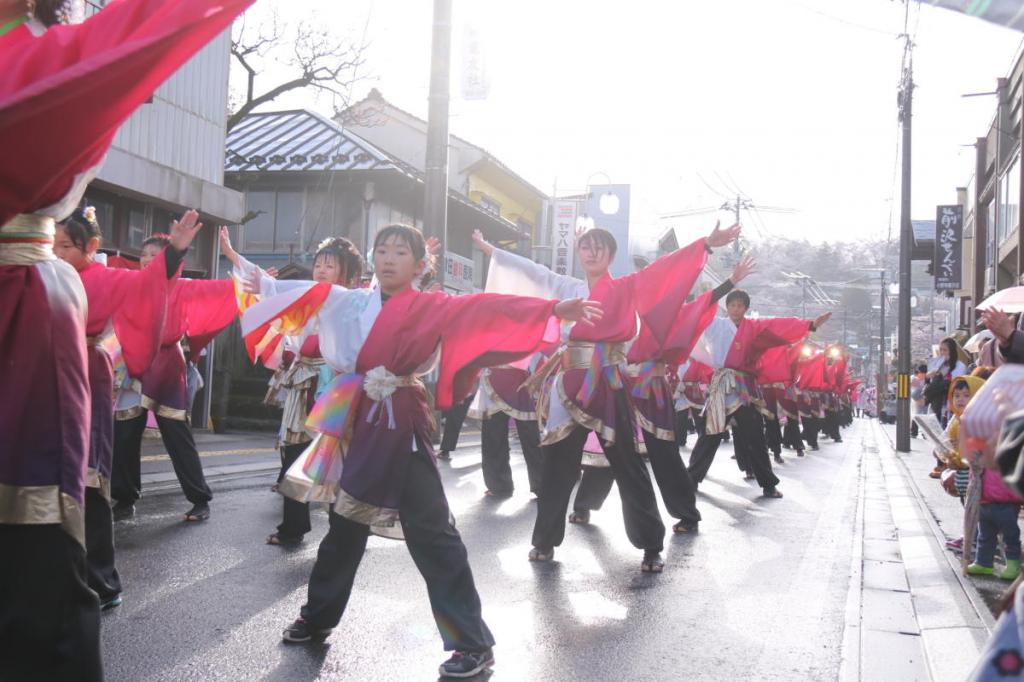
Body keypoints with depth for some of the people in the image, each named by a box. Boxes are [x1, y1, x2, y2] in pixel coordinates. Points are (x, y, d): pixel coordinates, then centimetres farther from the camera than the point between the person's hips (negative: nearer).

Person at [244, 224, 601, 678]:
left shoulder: (431, 308, -3)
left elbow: (484, 310, -13)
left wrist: (553, 310, -24)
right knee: (346, 522, 19)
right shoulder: (347, 302, 10)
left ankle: (473, 643, -1)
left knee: (430, 531, -7)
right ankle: (319, 615, 38)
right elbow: (301, 297, 18)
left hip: (403, 424, -5)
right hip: (358, 422, 5)